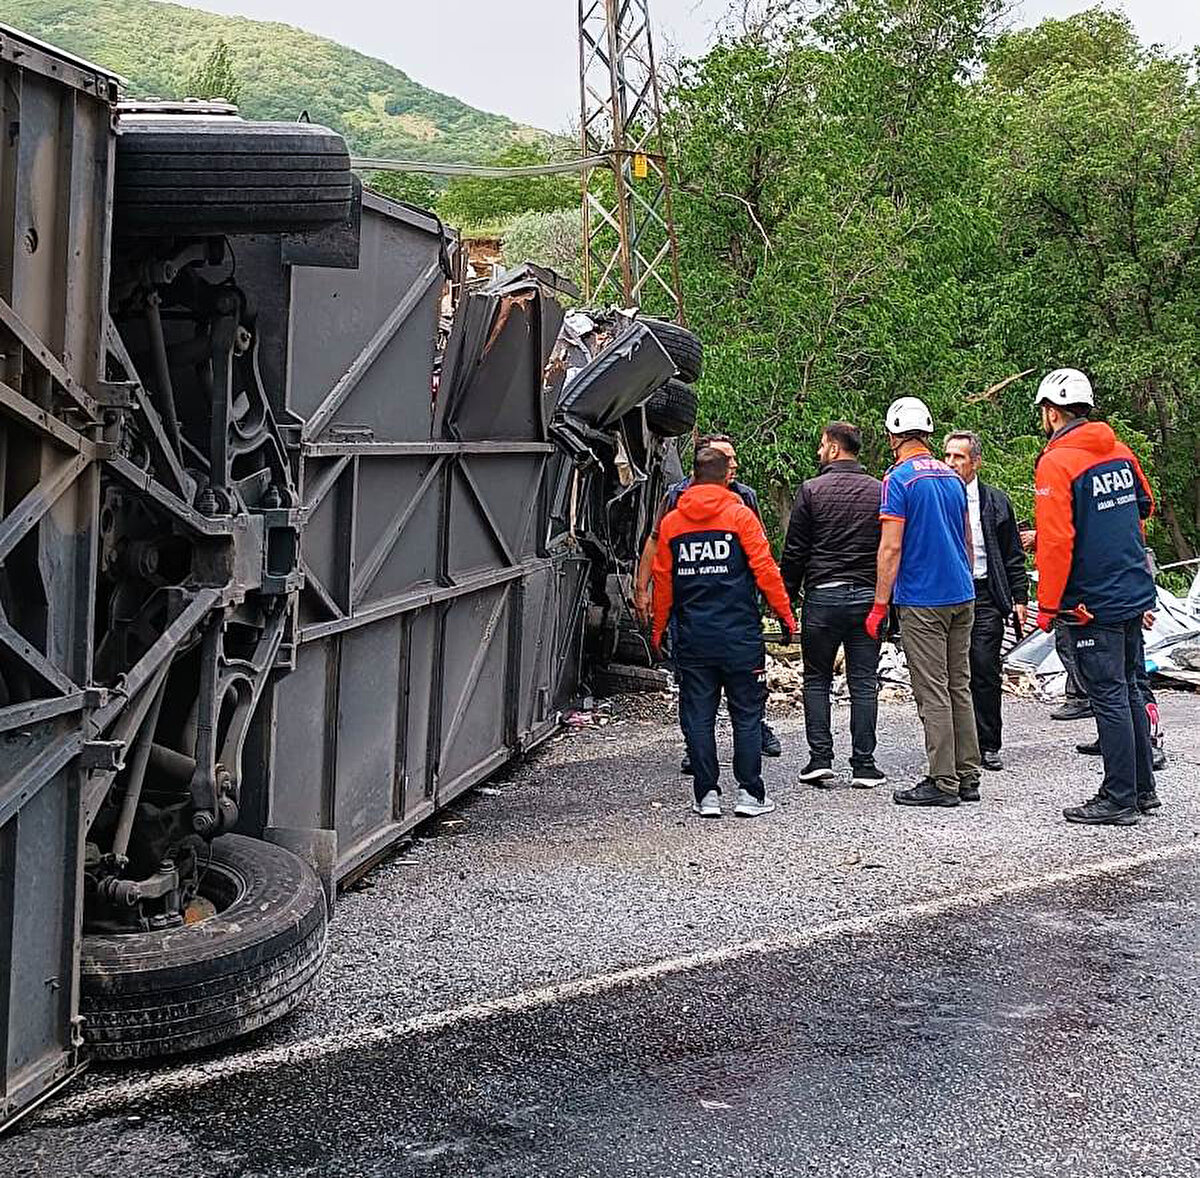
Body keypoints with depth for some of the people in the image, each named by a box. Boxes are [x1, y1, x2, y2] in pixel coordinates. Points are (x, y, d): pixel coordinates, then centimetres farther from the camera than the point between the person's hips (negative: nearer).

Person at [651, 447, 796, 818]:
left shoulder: (671, 522, 6)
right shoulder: (740, 515, -3)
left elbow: (662, 581, 9)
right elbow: (765, 570, -7)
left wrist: (658, 629, 18)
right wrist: (785, 614, 2)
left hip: (691, 637, 2)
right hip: (739, 635, -2)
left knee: (698, 716, 6)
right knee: (747, 714, 5)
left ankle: (707, 794, 5)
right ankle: (750, 792, 4)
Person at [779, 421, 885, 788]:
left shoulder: (812, 490, -3)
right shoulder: (879, 491, 6)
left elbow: (794, 552, -2)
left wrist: (787, 598, 5)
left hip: (822, 595, -2)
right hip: (867, 596, 2)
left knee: (817, 680, 9)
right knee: (864, 683, 5)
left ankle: (820, 759, 1)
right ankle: (863, 765, 4)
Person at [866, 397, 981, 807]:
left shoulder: (899, 479, -10)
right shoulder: (952, 477, 12)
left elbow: (891, 547, -14)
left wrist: (879, 605, -11)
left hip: (922, 600, -7)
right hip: (962, 597, 7)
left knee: (933, 693, -4)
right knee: (959, 687, 11)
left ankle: (943, 783, -2)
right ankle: (967, 777, 14)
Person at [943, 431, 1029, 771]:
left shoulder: (996, 501, 8)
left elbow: (1013, 556, 11)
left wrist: (1019, 597, 5)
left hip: (985, 596, 0)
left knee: (986, 673, -2)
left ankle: (988, 746, 7)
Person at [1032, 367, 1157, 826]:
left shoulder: (1056, 463, -14)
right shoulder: (1120, 453, 9)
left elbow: (1056, 541, -18)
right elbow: (1144, 509, 23)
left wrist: (1047, 606, -12)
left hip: (1093, 603, -8)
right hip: (1134, 597, 8)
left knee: (1109, 698, -4)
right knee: (1130, 690, 15)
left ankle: (1119, 800, 1)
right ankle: (1143, 790, 23)